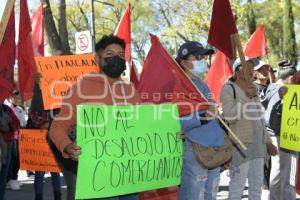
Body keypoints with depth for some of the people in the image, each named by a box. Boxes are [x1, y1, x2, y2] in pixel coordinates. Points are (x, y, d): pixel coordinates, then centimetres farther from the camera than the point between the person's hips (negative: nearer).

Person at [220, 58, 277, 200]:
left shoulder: (253, 90, 14)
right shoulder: (229, 88, -6)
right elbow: (229, 116, -17)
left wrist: (267, 141, 19)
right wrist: (247, 98, -16)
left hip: (257, 144, 7)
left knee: (257, 183, 12)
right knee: (238, 184, -4)